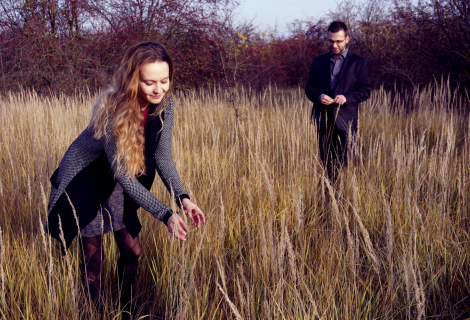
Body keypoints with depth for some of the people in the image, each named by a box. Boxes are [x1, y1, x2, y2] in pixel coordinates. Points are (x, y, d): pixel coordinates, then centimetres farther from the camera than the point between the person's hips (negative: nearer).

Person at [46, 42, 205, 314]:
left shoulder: (164, 105, -18)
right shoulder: (112, 109, -35)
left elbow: (163, 158, -9)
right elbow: (122, 174, -32)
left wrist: (182, 198, -25)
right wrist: (164, 214, -35)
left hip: (113, 182, 6)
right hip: (83, 177, -5)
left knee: (132, 251, 8)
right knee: (94, 255, 1)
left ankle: (124, 308, 29)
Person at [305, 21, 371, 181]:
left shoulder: (359, 63, 4)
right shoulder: (319, 61, 14)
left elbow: (365, 91, 1)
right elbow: (309, 88, 13)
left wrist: (346, 98, -17)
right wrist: (319, 96, -10)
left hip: (345, 120, -3)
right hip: (323, 120, 3)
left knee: (344, 161, -7)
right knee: (326, 162, 6)